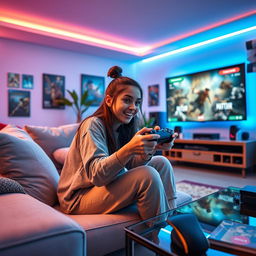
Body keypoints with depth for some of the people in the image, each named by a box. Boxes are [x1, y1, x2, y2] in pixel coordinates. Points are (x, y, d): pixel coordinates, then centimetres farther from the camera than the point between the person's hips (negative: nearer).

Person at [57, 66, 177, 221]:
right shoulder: (93, 125, -18)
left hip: (107, 185, 8)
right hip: (79, 197, -8)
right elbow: (96, 174, -30)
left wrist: (150, 148, -28)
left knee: (162, 163, 0)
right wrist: (128, 149, -43)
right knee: (148, 175, -27)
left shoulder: (124, 127, 4)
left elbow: (131, 166, -9)